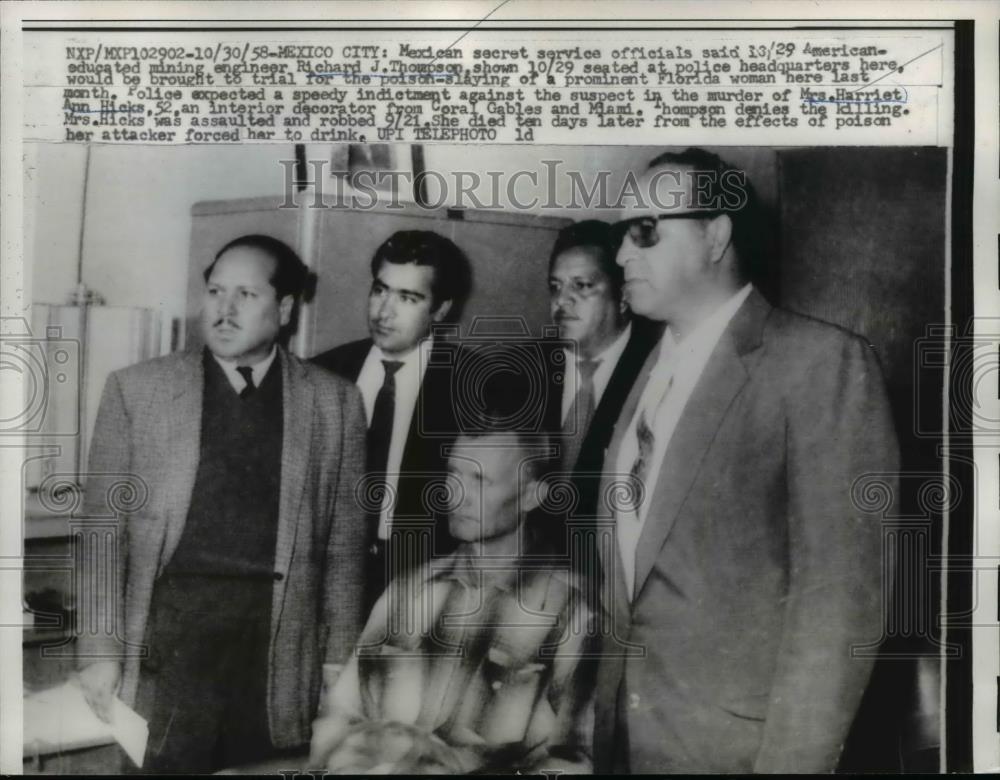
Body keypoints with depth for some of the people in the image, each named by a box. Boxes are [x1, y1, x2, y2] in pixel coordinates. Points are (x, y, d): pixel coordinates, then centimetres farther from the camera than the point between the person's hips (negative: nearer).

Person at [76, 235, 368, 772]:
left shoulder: (334, 402, 3)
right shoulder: (136, 390, 2)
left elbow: (344, 543, 4)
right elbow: (103, 530, 3)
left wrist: (339, 662, 3)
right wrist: (101, 649, -2)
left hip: (281, 635, 1)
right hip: (173, 623, 0)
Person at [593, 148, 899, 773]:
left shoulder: (821, 361, -14)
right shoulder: (654, 369, 8)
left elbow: (838, 594, -18)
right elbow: (628, 571, 8)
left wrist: (791, 761, -18)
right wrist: (604, 711, 5)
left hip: (734, 742, -6)